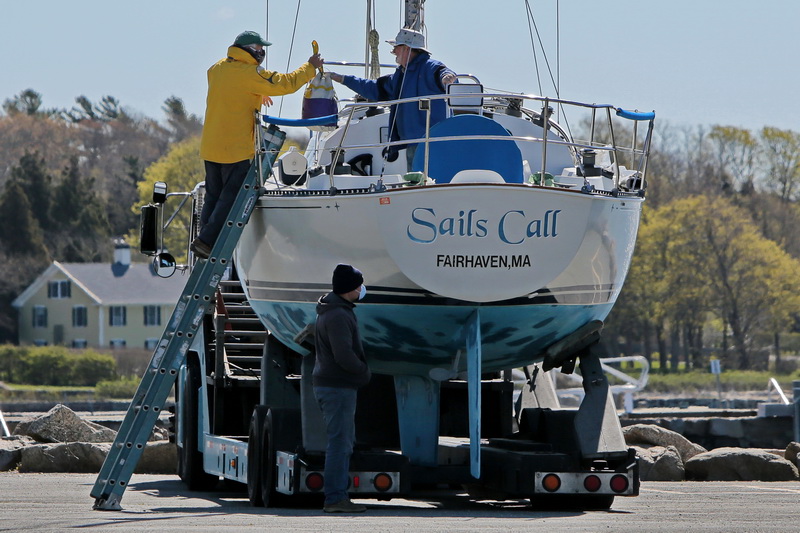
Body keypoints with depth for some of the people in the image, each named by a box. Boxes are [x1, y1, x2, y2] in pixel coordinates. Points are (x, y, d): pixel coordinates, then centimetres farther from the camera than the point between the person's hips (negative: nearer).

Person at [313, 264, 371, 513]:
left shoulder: (331, 309, 15)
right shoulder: (338, 315, -19)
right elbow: (344, 356, -24)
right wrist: (364, 372, -10)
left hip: (329, 384, 11)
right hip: (338, 387, -11)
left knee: (343, 441, 16)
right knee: (340, 443, -9)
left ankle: (337, 495, 20)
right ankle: (335, 498, -9)